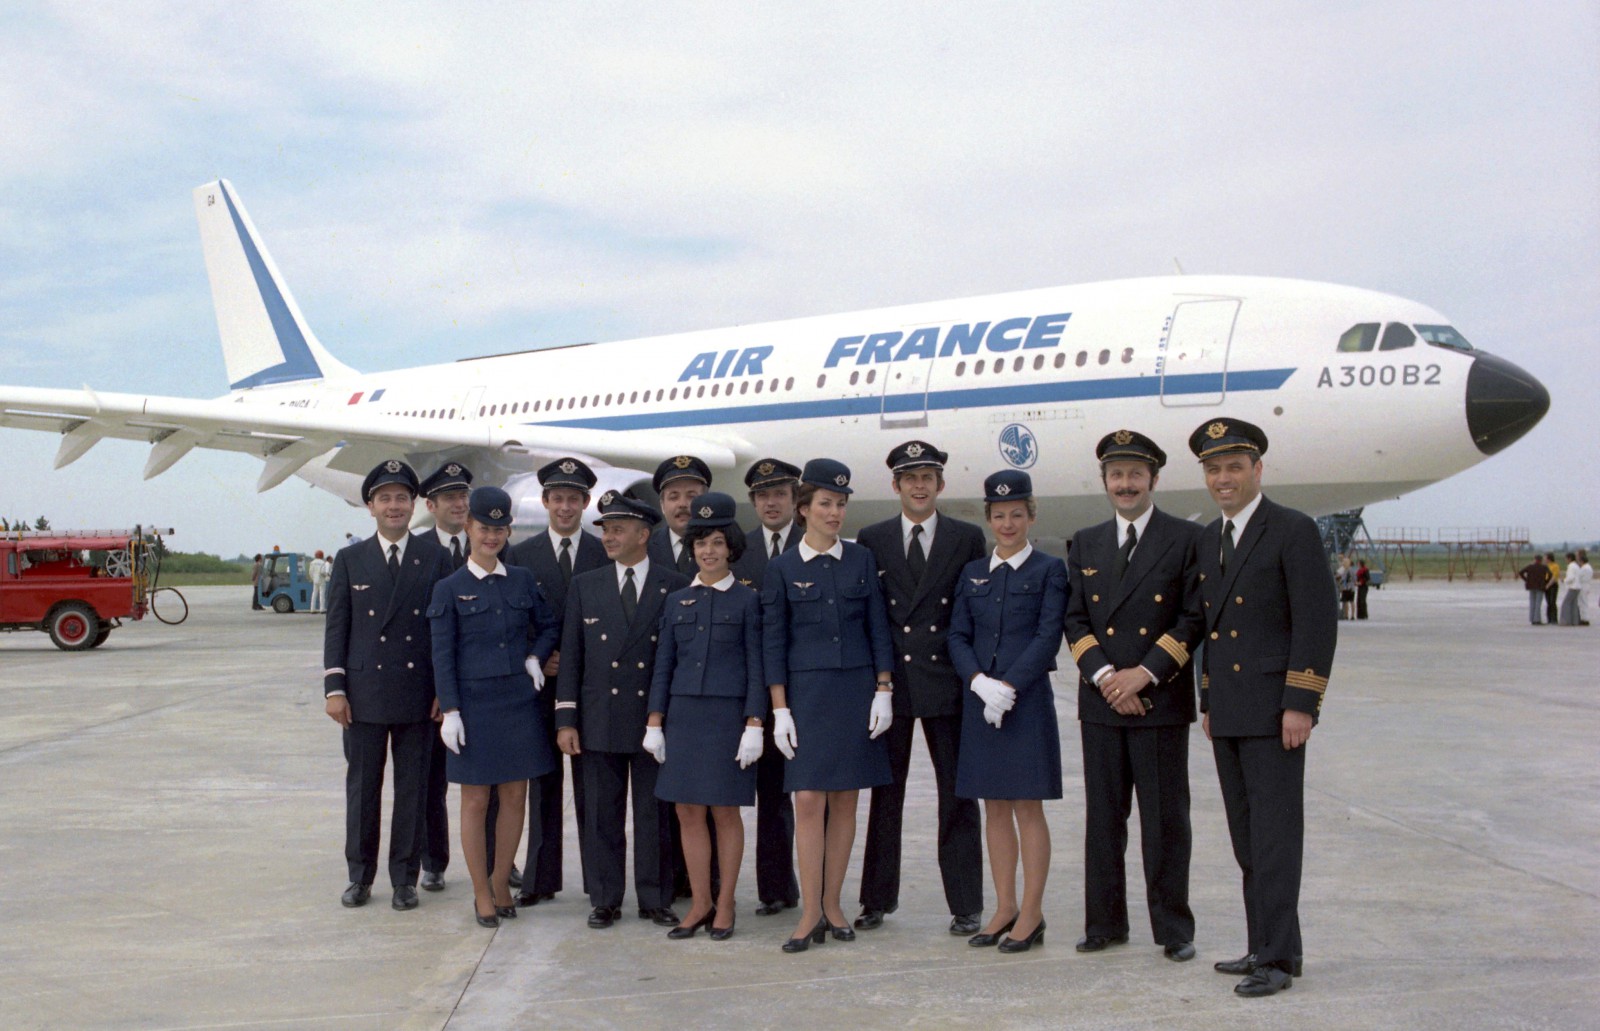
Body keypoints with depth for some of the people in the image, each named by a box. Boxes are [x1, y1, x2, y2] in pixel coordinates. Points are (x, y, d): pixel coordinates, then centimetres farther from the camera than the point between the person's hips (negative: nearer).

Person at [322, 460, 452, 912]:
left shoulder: (435, 558, 4)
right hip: (364, 694, 1)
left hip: (418, 695, 0)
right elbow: (336, 628, 5)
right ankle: (360, 876, 19)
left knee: (413, 788, 6)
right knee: (362, 787, 8)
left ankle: (405, 877, 16)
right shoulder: (350, 560, 7)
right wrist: (334, 688, -3)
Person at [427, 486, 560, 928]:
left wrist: (535, 657, -1)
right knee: (475, 800, 3)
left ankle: (502, 882, 22)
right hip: (474, 705, -3)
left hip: (520, 703, 3)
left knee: (515, 796, 7)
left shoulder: (523, 580, 7)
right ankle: (482, 893, 14)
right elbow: (442, 656, -3)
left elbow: (549, 625, 18)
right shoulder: (449, 589, -2)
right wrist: (449, 711, -9)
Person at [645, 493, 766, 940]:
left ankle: (725, 905, 13)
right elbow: (664, 664, 11)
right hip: (684, 714, 3)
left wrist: (754, 726, -10)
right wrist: (655, 722, 5)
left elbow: (757, 667, -3)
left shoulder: (746, 600, 0)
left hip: (728, 715, -3)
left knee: (725, 812, 2)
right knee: (688, 812, 4)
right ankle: (701, 903, 15)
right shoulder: (677, 601, 10)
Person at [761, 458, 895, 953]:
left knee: (845, 800, 6)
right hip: (807, 693, -2)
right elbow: (773, 643, 1)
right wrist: (780, 710, -5)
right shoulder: (782, 569, 1)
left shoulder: (862, 560, 7)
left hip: (857, 690, 2)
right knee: (808, 801, -7)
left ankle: (832, 904, 16)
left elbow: (878, 629, 7)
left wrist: (883, 691, -1)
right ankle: (810, 914, -1)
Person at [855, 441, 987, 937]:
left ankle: (965, 905, 10)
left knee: (957, 795, 3)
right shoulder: (871, 539, 7)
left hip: (946, 681, -1)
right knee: (884, 793, 8)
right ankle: (877, 899, 17)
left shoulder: (967, 538, 5)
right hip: (888, 680, 1)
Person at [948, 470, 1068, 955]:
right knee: (995, 808, 9)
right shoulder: (973, 573, 13)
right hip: (980, 699, 5)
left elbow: (1048, 637, -7)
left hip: (1027, 698, -4)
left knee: (1027, 806, -2)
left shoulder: (1049, 569, 1)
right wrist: (979, 681, -10)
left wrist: (1009, 686, -15)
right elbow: (958, 636, 8)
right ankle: (1005, 909, 17)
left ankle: (1032, 914, 6)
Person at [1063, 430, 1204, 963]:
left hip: (1161, 701, -3)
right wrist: (1104, 675, -8)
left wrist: (1145, 674, -13)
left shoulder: (1186, 538, 0)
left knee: (1165, 820, 2)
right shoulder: (1086, 543, 12)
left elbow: (1195, 617, -5)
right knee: (1103, 818, 9)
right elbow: (1074, 619, 7)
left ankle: (1173, 928, 12)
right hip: (1100, 702, 4)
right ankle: (1104, 923, 19)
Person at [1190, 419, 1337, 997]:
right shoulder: (1208, 540, 15)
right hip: (1227, 712, 7)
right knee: (1247, 838, 11)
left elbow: (1318, 622, -12)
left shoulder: (1294, 531, -7)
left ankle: (1278, 958, -1)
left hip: (1273, 710, -7)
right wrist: (1208, 701, 17)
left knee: (1275, 834, -5)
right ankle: (1265, 946, 19)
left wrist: (1300, 705, -17)